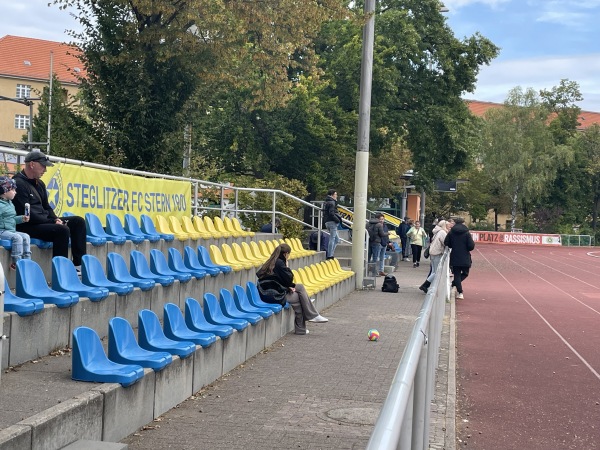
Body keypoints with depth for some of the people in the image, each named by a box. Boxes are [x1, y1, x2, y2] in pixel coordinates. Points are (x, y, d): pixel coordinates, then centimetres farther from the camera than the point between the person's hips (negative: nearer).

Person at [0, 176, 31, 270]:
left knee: (26, 236, 0)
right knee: (17, 237, -26)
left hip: (11, 230, 10)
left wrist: (22, 218, 12)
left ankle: (27, 261, -1)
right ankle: (16, 262, -22)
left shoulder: (10, 203, 17)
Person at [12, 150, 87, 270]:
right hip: (27, 226, -10)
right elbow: (27, 214, -20)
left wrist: (56, 219, 1)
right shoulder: (18, 183, -14)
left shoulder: (39, 184, 16)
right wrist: (53, 221, -16)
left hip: (43, 221, 10)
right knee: (62, 230, -30)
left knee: (78, 221, 2)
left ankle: (79, 265, -5)